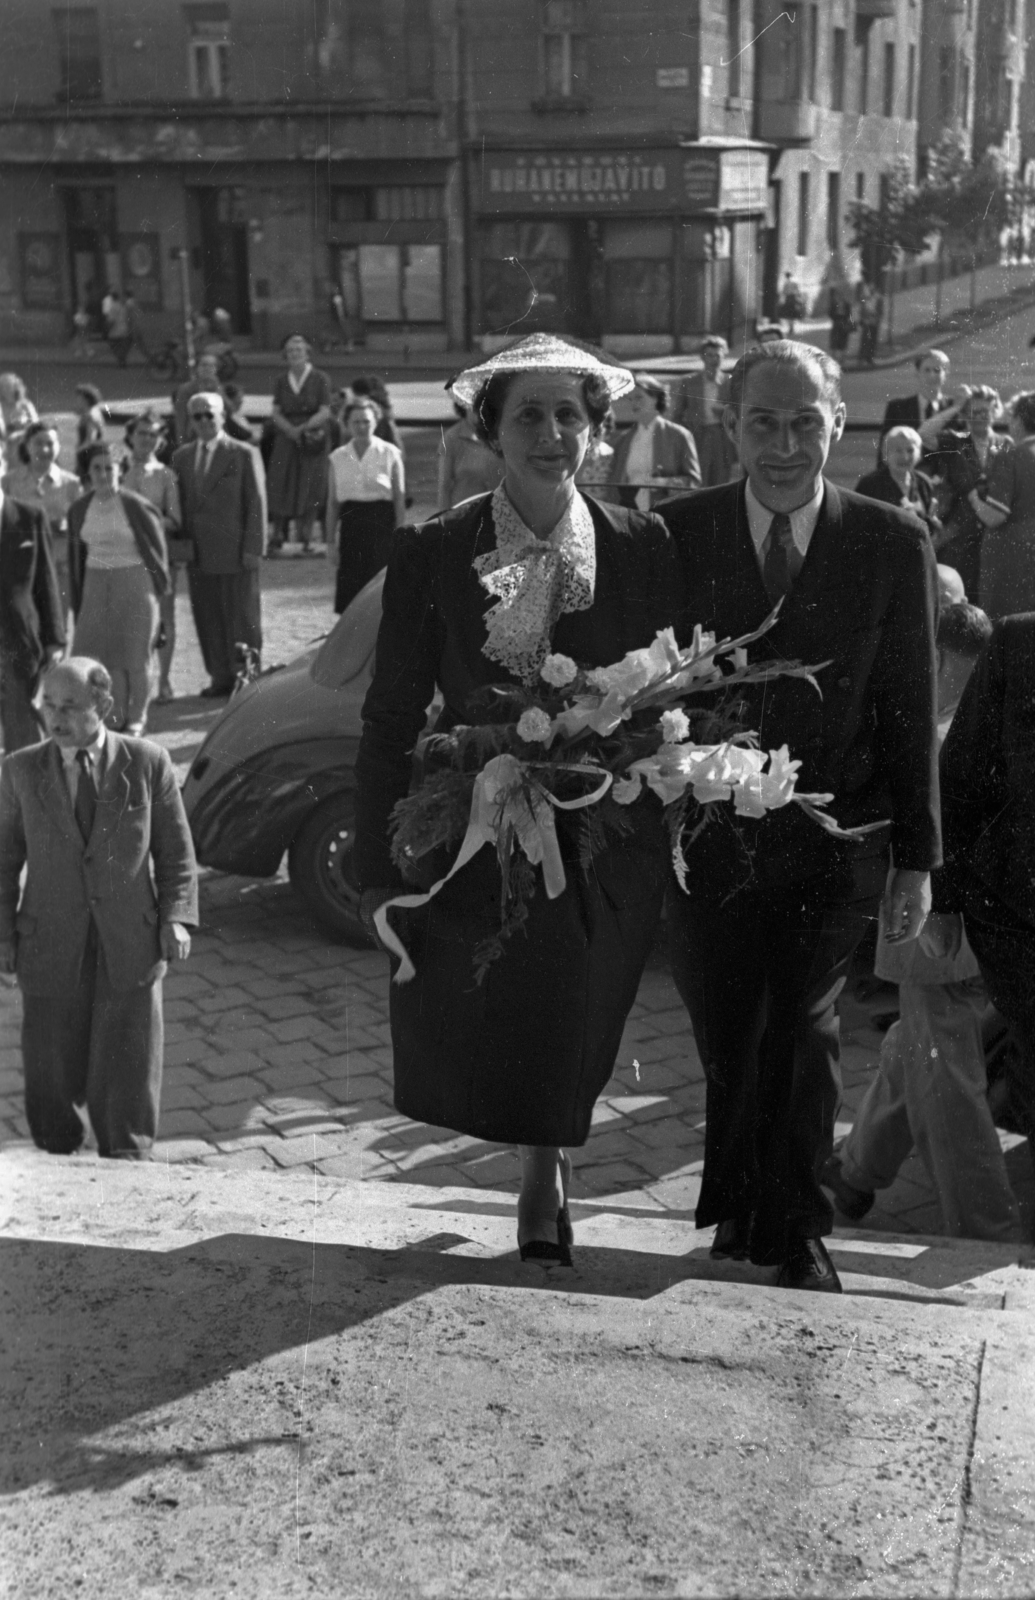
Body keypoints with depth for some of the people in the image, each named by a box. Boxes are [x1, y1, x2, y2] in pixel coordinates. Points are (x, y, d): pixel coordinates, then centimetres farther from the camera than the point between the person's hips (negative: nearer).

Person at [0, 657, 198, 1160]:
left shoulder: (147, 763, -2)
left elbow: (176, 851, 4)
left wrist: (176, 917, -7)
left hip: (130, 944, -1)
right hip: (51, 946, 1)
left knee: (126, 1072, 3)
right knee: (51, 1074, 7)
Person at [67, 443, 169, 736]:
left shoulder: (136, 506, -11)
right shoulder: (80, 509, 2)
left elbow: (156, 545, 0)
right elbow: (76, 554, 12)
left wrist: (158, 584, 6)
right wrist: (78, 596, 12)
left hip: (134, 582, -4)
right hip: (96, 583, 4)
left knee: (136, 652, 1)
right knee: (98, 649, 2)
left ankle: (137, 717, 14)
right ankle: (116, 715, 13)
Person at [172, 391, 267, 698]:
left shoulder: (244, 454, -2)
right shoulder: (182, 457, 12)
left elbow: (257, 503, -5)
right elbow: (180, 504, 14)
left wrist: (253, 548, -11)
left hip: (235, 553, -4)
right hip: (198, 554, 5)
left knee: (241, 617, 1)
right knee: (207, 618, 6)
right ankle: (221, 676, 15)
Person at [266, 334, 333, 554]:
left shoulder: (320, 379, 1)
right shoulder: (281, 381, 10)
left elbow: (325, 413, -5)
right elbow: (275, 413, 4)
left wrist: (303, 428, -17)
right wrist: (290, 430, -15)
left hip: (313, 443, -2)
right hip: (286, 440, 2)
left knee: (310, 491, -3)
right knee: (282, 489, -2)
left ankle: (305, 539, 2)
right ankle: (277, 538, 0)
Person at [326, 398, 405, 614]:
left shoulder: (390, 454, 1)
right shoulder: (337, 458, 8)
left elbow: (400, 499, 1)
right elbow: (332, 502, 11)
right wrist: (330, 541, 8)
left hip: (381, 521, -2)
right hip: (351, 521, 2)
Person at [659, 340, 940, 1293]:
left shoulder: (892, 544, -3)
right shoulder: (678, 534, -3)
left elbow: (911, 711, -1)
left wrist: (916, 857, -1)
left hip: (835, 840, -1)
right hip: (708, 842, 1)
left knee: (802, 1034, 2)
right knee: (728, 1041, 13)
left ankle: (794, 1232, 21)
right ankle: (744, 1210, 34)